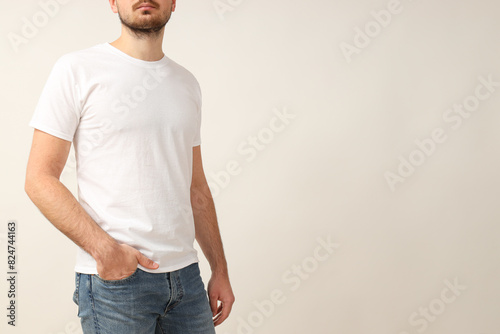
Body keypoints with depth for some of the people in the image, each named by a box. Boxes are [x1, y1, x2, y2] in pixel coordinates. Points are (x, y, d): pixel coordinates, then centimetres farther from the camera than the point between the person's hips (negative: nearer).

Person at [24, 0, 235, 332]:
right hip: (114, 277, -4)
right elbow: (39, 179, -8)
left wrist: (220, 269, 12)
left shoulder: (187, 83, 12)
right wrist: (103, 248, -18)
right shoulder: (78, 69, -4)